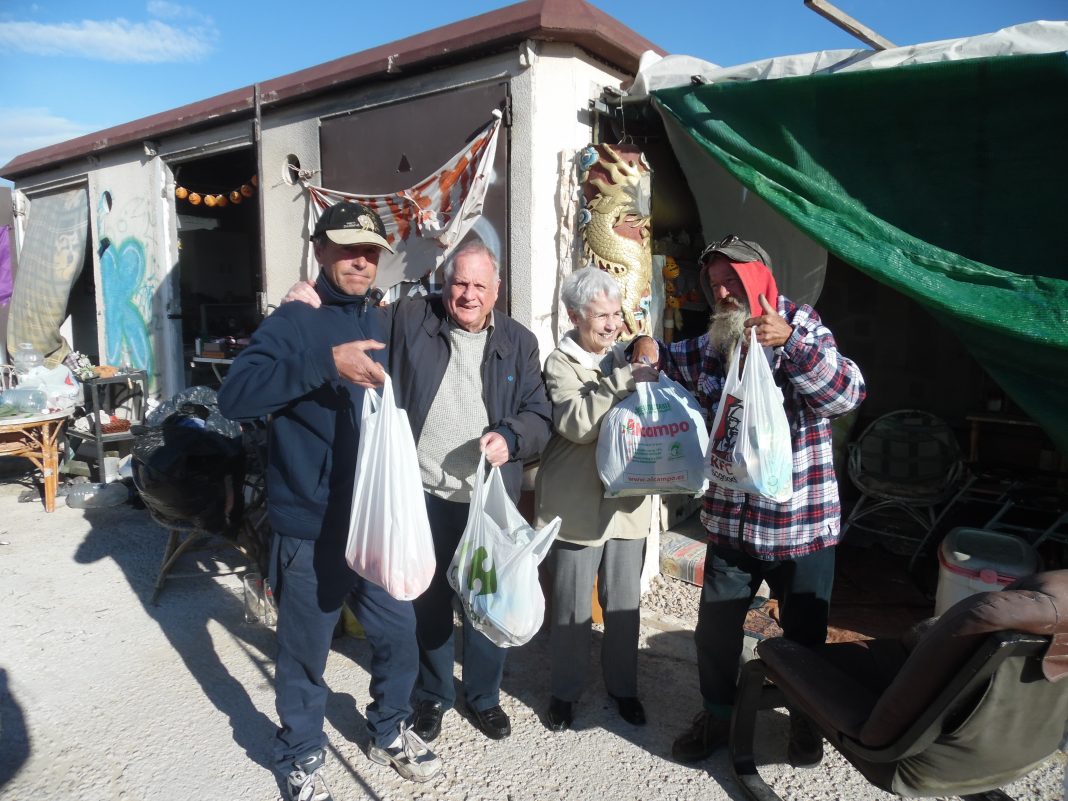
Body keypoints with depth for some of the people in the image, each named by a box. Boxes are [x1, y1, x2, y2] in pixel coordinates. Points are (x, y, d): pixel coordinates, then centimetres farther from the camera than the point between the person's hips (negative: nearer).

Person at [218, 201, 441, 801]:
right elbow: (235, 396, -24)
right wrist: (326, 362, -33)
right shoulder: (294, 321, -10)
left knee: (400, 633, 17)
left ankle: (391, 733, 42)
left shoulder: (382, 324, 9)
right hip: (312, 528, -5)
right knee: (306, 654, 11)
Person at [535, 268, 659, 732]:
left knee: (624, 604, 15)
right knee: (572, 609, 9)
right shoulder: (561, 364, -8)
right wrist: (626, 381, -25)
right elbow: (575, 423, -24)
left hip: (627, 500, 5)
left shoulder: (628, 358, 11)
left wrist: (650, 370, 0)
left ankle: (622, 685, 35)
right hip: (576, 505, -5)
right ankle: (565, 691, 30)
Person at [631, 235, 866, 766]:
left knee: (804, 631, 15)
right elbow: (664, 362, 21)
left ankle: (805, 718, 43)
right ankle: (717, 713, 39)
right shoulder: (711, 347, 4)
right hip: (730, 518, 4)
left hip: (802, 521, -3)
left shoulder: (802, 329, -9)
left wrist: (790, 342, -36)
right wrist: (647, 349, -3)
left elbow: (846, 394, -23)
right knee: (715, 626, 14)